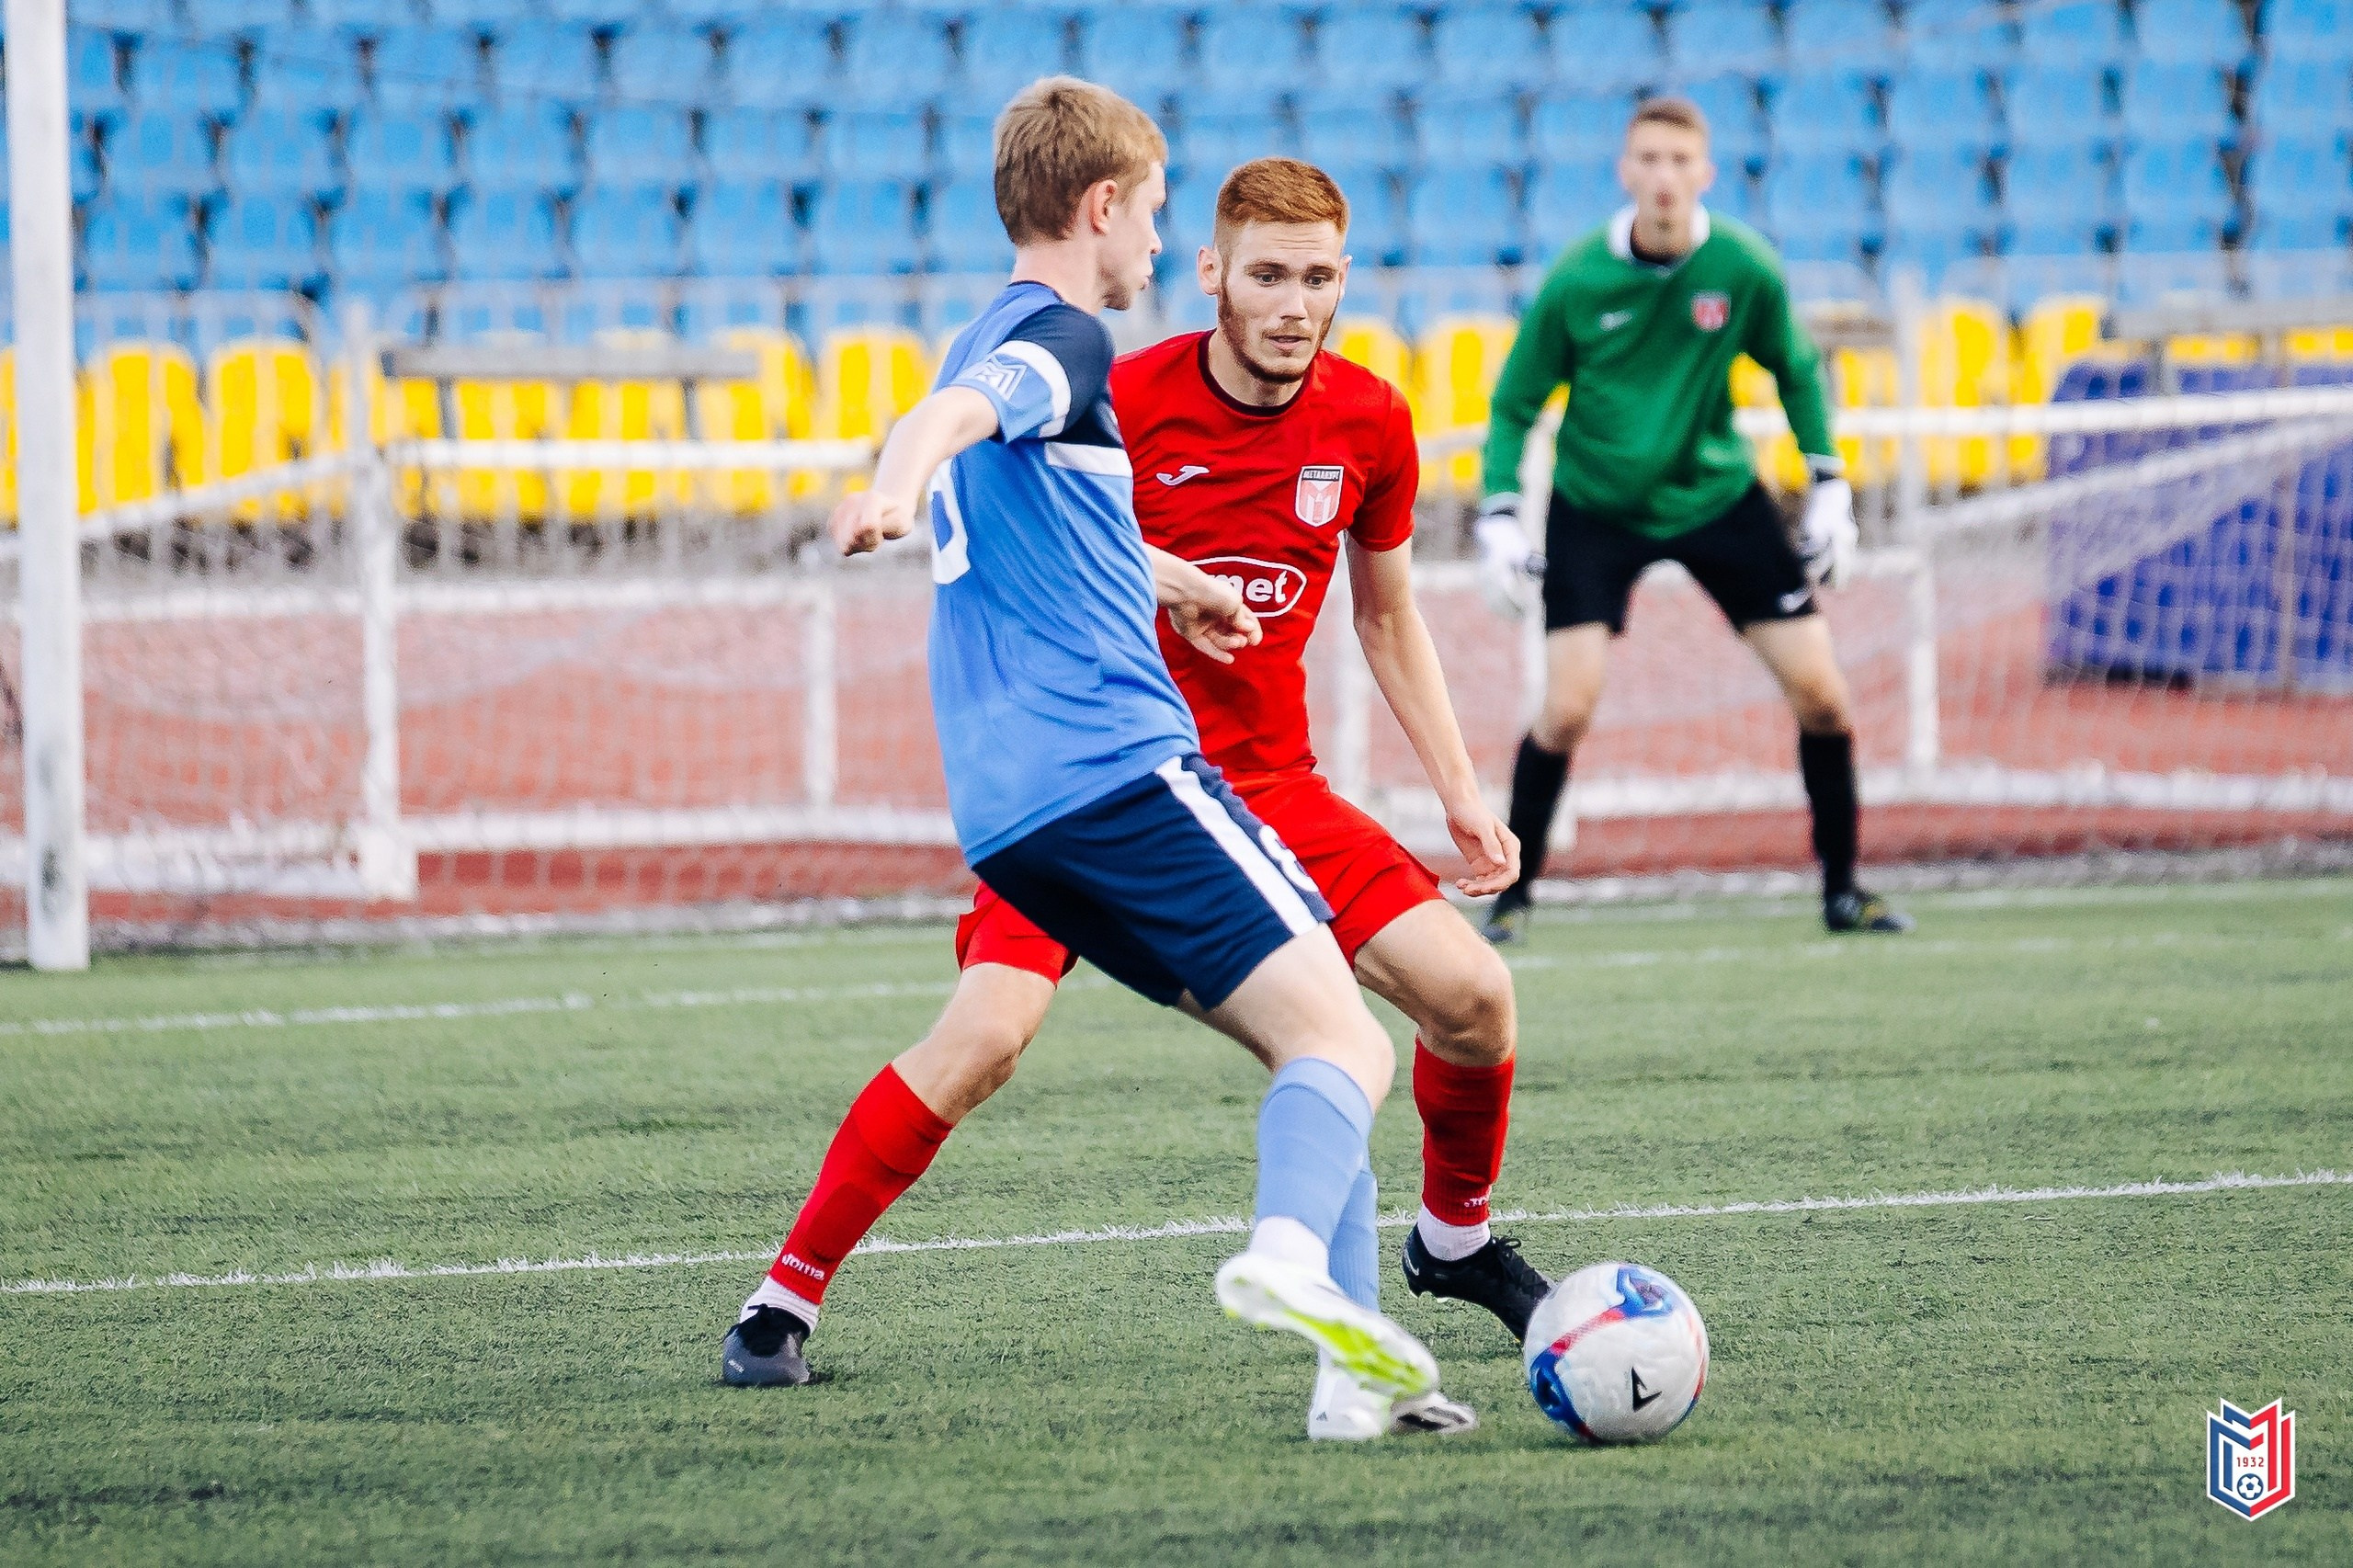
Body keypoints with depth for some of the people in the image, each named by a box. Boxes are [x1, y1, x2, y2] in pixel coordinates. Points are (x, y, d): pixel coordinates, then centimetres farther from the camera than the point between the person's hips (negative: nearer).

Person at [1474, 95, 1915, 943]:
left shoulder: (1745, 269, -13)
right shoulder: (1574, 283, -17)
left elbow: (1796, 371, 6)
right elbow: (1515, 404, -4)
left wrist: (1829, 487, 2)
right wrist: (1499, 518, -13)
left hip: (1716, 494, 2)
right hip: (1594, 507, -2)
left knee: (1821, 695, -4)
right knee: (1567, 707, -16)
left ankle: (1842, 890, 11)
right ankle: (1514, 895, 1)